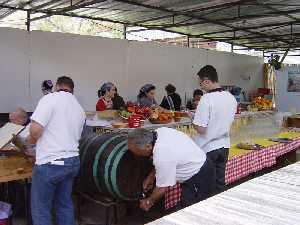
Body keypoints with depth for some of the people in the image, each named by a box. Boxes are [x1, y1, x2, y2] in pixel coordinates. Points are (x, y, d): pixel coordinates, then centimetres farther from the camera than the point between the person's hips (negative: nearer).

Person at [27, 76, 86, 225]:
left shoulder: (50, 98, -9)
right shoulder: (80, 109, 12)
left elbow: (35, 129, -19)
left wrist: (31, 139, 1)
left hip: (50, 163, -7)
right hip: (72, 161, 7)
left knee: (40, 209, 8)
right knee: (64, 204, 19)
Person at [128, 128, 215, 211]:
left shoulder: (162, 157, -33)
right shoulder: (160, 131, -9)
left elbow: (162, 188, -17)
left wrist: (149, 201, 1)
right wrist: (151, 176, 11)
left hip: (199, 178, -9)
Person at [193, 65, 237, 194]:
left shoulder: (206, 99, -21)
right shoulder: (231, 98, 1)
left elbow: (200, 129, -23)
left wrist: (194, 121, -2)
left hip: (207, 148, -6)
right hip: (224, 146, 7)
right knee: (220, 182, 18)